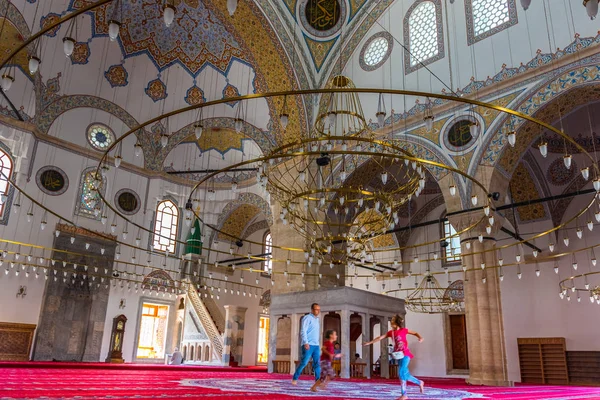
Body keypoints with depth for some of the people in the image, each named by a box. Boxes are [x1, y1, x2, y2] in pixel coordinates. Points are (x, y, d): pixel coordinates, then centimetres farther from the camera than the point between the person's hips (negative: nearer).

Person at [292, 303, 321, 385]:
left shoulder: (317, 319, 19)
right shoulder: (307, 318, -5)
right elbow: (303, 331, -14)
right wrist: (305, 343, -24)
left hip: (316, 345, 7)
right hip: (308, 345, -7)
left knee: (317, 363, -1)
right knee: (304, 362, -7)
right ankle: (295, 378, 7)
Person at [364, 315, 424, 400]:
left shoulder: (403, 330, -5)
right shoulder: (391, 332, 8)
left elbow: (415, 333, 5)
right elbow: (381, 337, 9)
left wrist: (420, 337, -16)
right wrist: (369, 342, 7)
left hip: (405, 354, -6)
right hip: (399, 355, 6)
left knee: (401, 373, -16)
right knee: (405, 374, 5)